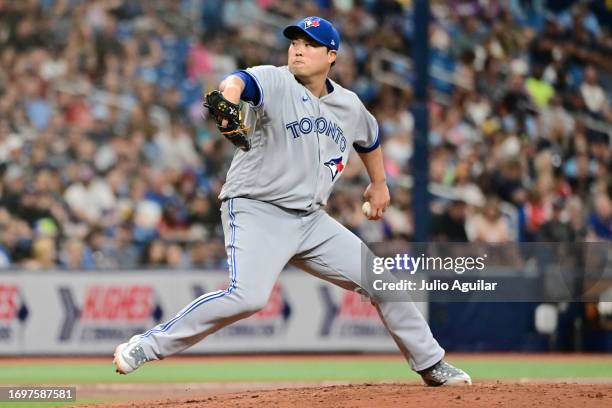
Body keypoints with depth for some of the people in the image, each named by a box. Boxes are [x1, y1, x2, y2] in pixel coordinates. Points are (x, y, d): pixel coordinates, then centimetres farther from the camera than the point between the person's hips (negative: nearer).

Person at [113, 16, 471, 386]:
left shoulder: (349, 106, 8)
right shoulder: (275, 83, -10)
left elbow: (370, 138, 32)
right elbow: (239, 82, -35)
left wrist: (379, 183, 33)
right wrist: (229, 100, -57)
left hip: (311, 220, 6)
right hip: (258, 213, -6)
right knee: (248, 297, -29)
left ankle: (431, 364, 24)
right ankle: (148, 346, -20)